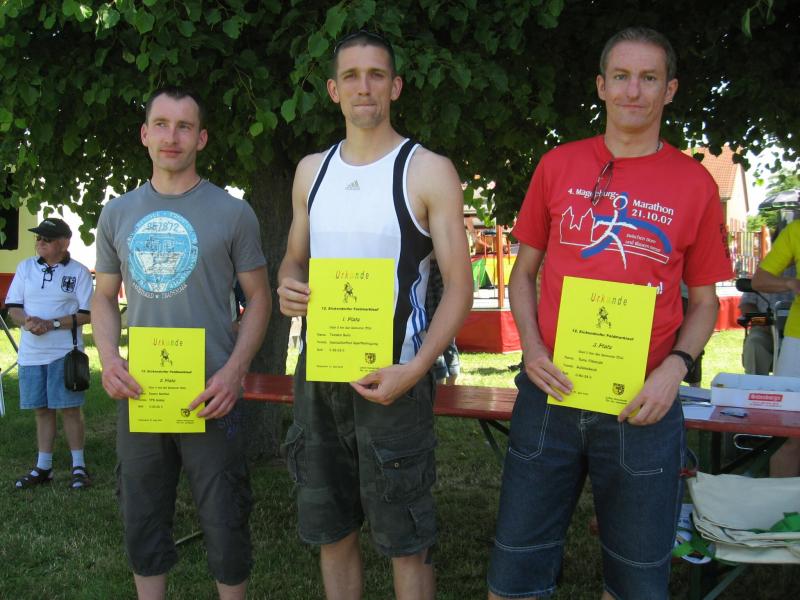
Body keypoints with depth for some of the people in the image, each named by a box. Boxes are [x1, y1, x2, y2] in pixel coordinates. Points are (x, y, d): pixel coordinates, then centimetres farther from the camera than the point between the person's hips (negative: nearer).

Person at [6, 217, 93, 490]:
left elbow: (87, 314, -7)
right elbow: (13, 307, 8)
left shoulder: (79, 272, -3)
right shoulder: (25, 267, 9)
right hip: (31, 352, 4)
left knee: (70, 408, -1)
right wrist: (26, 321, -14)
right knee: (42, 410, 11)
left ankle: (79, 466, 9)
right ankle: (43, 467, 20)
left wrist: (52, 324, -18)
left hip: (64, 352, -4)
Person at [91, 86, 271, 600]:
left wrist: (235, 371, -14)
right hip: (138, 395, 4)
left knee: (225, 527, 5)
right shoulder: (118, 214, 9)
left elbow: (259, 297, 0)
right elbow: (105, 296, 14)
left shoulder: (231, 212, -2)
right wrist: (108, 357, -4)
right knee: (143, 525, 15)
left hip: (210, 397, -3)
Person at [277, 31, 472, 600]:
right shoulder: (311, 170, 10)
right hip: (318, 374, 5)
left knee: (404, 541, 4)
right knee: (330, 530, 16)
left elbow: (459, 285, -8)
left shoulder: (428, 170, -5)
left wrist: (414, 370, -20)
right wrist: (287, 288, -4)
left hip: (392, 378, -5)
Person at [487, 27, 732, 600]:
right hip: (550, 394, 1)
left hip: (643, 407, 0)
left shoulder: (696, 183, 2)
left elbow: (705, 301, 8)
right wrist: (532, 347, -6)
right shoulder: (558, 165, 4)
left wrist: (675, 368, -10)